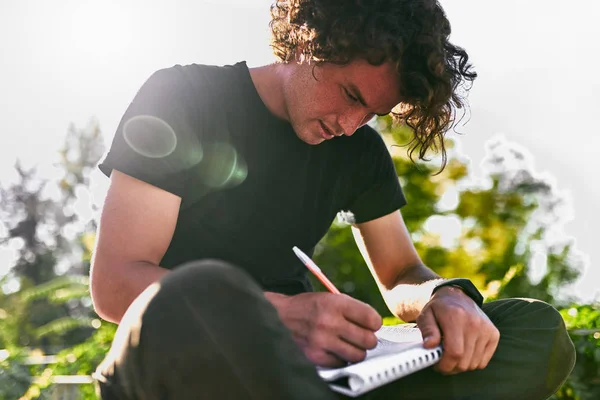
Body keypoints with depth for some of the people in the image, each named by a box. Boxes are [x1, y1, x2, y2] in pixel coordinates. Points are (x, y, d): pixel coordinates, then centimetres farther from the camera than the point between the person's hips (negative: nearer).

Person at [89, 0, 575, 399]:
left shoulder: (361, 151, 9)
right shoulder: (183, 99, -7)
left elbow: (402, 274, 12)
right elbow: (114, 282, -14)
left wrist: (448, 295, -14)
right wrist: (279, 314, -30)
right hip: (175, 361, -5)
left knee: (539, 326, -11)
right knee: (204, 293, -43)